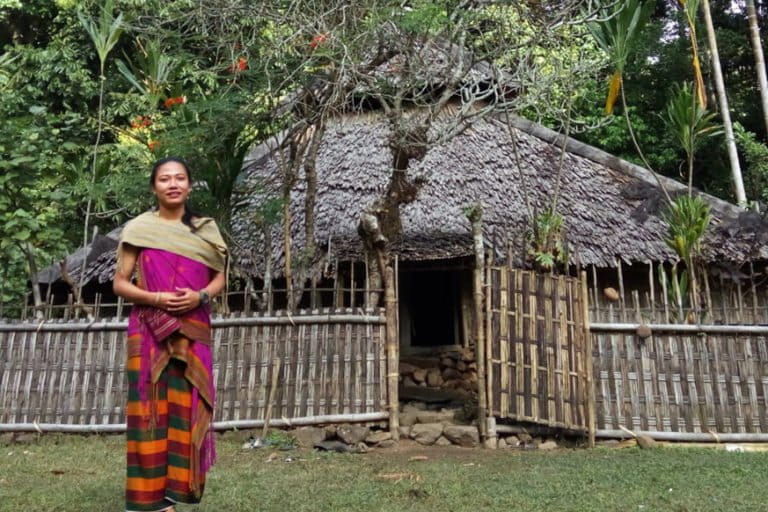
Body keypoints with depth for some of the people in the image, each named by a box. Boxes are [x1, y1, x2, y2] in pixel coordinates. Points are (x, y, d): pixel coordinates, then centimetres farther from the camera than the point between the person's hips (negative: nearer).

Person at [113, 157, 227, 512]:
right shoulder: (138, 229, 2)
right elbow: (119, 283, 2)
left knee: (187, 405, 3)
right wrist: (154, 298, -15)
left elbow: (219, 278, 10)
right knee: (150, 405, -1)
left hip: (192, 332, 2)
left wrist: (200, 296, -10)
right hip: (149, 331, -2)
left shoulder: (206, 230, 9)